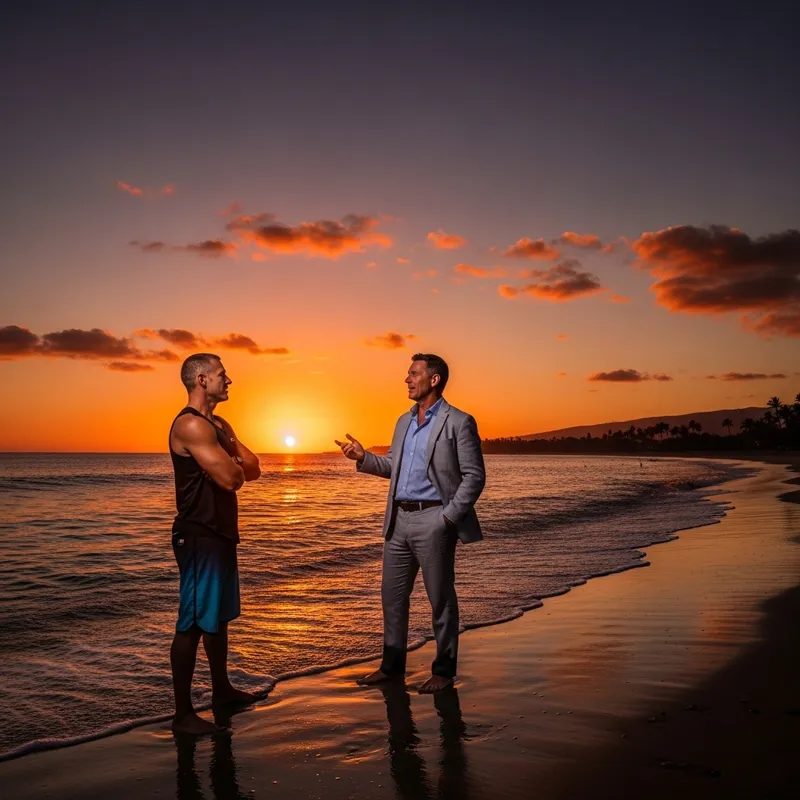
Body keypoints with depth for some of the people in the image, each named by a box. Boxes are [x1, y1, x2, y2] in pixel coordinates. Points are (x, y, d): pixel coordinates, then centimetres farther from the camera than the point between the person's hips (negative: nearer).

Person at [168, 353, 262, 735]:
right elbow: (230, 478, -22)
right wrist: (233, 464, -1)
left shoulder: (220, 425, 15)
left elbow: (252, 469, 12)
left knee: (219, 616, 20)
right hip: (199, 537, -10)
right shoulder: (191, 425, -17)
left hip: (221, 533, 10)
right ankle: (183, 713, 3)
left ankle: (221, 688, 34)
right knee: (192, 622, -5)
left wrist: (231, 464, -7)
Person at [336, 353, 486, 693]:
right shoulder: (404, 421, 15)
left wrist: (449, 517, -14)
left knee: (440, 598, 5)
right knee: (392, 595, 13)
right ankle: (392, 664, 27)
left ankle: (444, 670, 18)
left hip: (432, 520, -7)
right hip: (398, 519, 7)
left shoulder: (459, 422, -7)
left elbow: (474, 476, -9)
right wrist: (363, 458, 2)